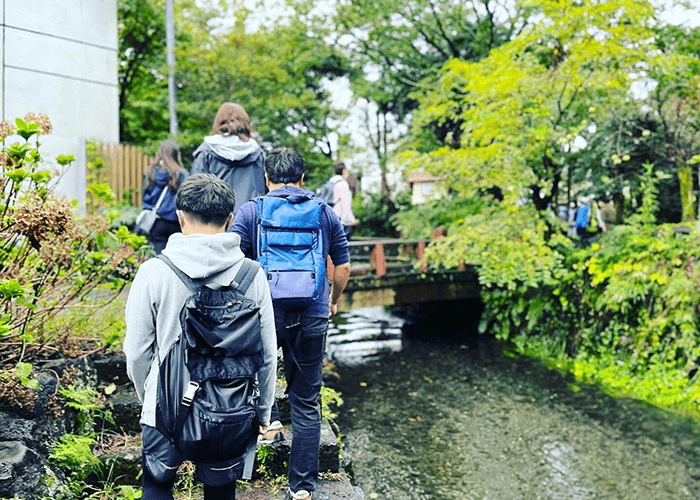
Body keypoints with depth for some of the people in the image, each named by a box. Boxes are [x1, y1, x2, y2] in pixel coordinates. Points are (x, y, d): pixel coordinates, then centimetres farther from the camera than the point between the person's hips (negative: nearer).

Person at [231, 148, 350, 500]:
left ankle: (267, 418, 23)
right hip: (312, 318, 2)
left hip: (264, 313, -1)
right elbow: (343, 267, 9)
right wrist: (333, 302, 26)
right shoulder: (325, 213, 6)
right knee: (306, 405, 11)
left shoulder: (250, 211, 0)